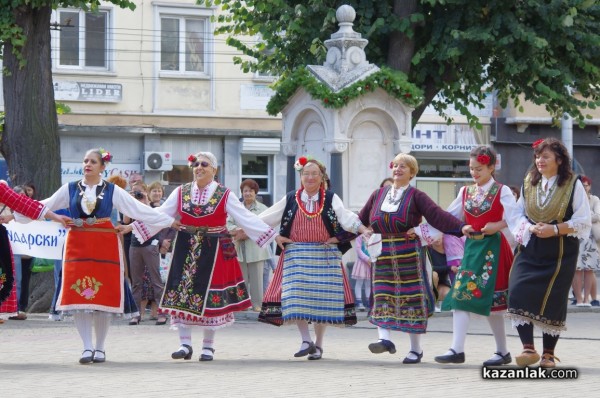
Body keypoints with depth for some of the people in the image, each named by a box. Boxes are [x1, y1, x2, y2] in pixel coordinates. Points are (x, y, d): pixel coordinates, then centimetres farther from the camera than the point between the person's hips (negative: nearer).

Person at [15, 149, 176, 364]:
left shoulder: (112, 191, 5)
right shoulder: (70, 189, 7)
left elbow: (139, 209, 7)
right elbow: (44, 207, 8)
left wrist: (169, 221, 5)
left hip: (105, 246, -1)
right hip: (77, 246, 1)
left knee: (104, 297, -1)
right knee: (78, 296, -6)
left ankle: (99, 348, 11)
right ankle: (87, 347, 1)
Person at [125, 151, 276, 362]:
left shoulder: (225, 195, -1)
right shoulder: (181, 192, 5)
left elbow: (246, 218, -2)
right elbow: (159, 215, 7)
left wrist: (272, 235, -8)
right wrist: (131, 226, 1)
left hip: (213, 250, -2)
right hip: (186, 249, 2)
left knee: (210, 296, 1)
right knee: (181, 294, -4)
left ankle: (208, 346, 13)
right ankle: (185, 344, 3)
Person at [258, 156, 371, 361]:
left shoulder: (330, 199, 3)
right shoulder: (291, 199, 8)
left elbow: (346, 216, -10)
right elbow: (266, 218, 12)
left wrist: (363, 230, -24)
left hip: (324, 256, -1)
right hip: (296, 255, 1)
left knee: (322, 298, 0)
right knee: (295, 297, -12)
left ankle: (318, 344, 11)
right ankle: (306, 340, -6)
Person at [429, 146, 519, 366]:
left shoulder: (502, 191, -3)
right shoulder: (466, 192, 13)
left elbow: (514, 219, -11)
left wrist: (498, 226, -28)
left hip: (492, 248, -5)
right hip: (471, 248, 5)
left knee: (490, 301, -3)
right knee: (460, 296, -6)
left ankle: (503, 352, 9)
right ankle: (457, 349, -8)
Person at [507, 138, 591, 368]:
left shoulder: (573, 185, -4)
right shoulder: (529, 183, 8)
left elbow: (583, 221, -5)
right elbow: (518, 214, 13)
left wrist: (554, 230, -17)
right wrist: (530, 228, -9)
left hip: (560, 254, -3)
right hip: (530, 251, 3)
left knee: (553, 301, 0)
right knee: (518, 293, -16)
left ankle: (548, 354, 13)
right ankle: (528, 348, -14)